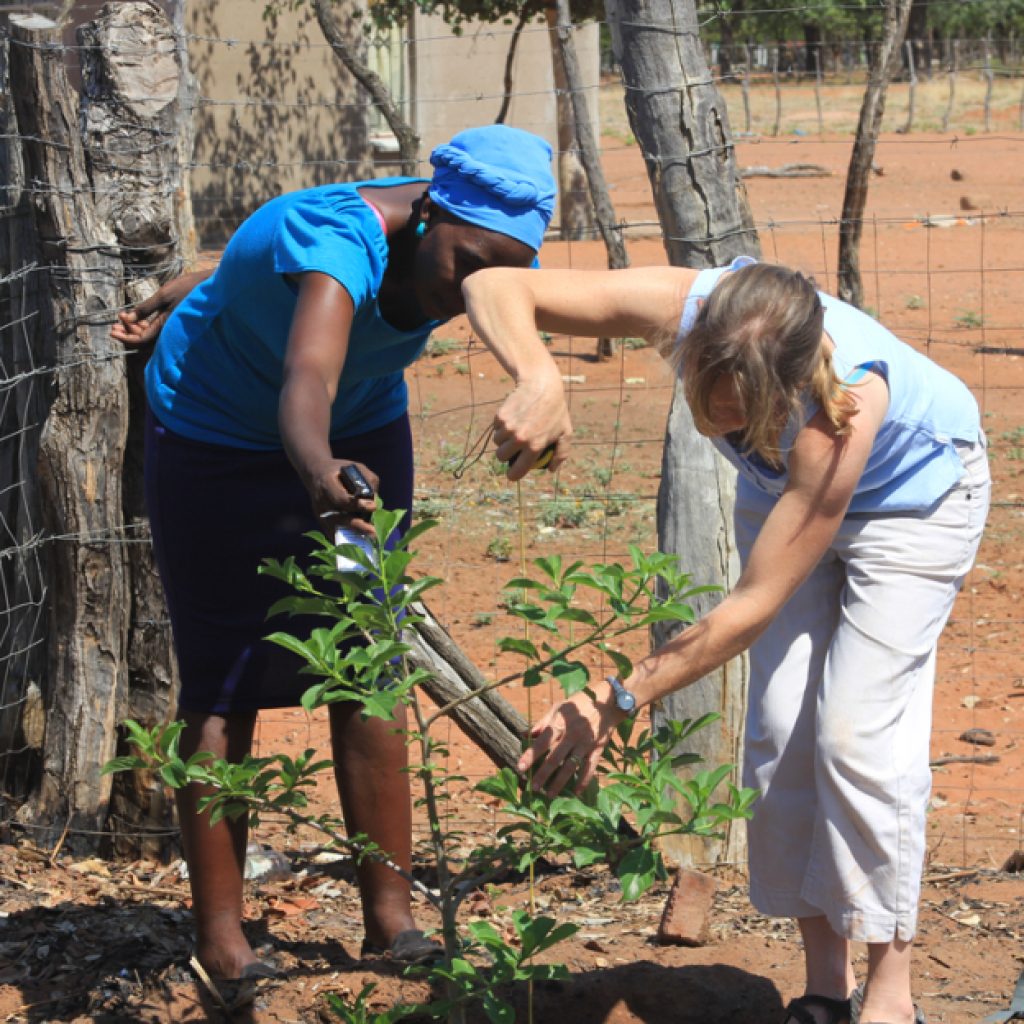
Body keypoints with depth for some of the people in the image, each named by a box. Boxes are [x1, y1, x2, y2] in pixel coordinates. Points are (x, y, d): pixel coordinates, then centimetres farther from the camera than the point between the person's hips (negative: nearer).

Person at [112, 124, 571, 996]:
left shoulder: (470, 235, -19)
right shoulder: (341, 242, -39)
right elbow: (307, 381, -57)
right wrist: (319, 475, -75)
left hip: (361, 433, 6)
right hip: (219, 441, -6)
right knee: (221, 686, -6)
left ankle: (391, 918, 6)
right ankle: (220, 939, 0)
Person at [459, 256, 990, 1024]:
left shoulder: (842, 408, -45)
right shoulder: (684, 306, -35)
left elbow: (752, 608, -39)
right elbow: (495, 285, -33)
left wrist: (617, 701, -37)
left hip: (914, 493, -5)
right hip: (782, 487, 5)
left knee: (858, 732, -13)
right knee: (781, 728, -3)